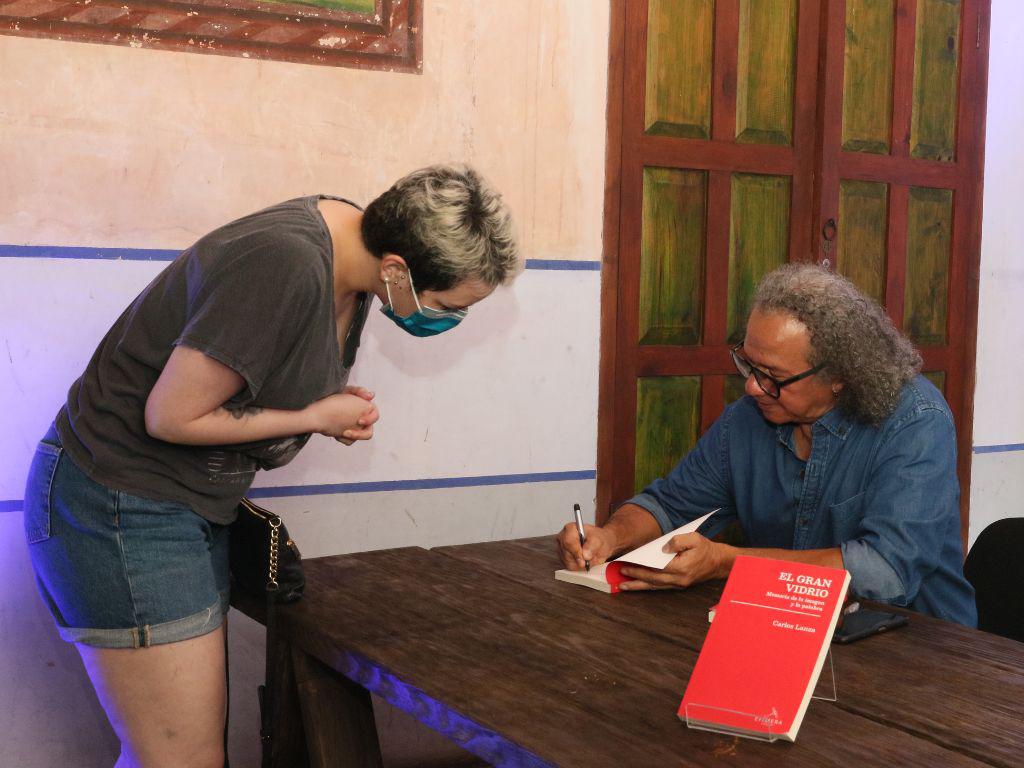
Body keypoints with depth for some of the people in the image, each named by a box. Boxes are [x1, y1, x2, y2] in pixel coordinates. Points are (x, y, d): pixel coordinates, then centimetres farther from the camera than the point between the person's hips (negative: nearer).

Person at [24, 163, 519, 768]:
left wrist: (336, 405, -3)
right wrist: (315, 417, -12)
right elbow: (171, 417, -21)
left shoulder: (355, 240, 0)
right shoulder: (286, 266, -29)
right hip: (121, 507, -9)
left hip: (195, 504, 9)